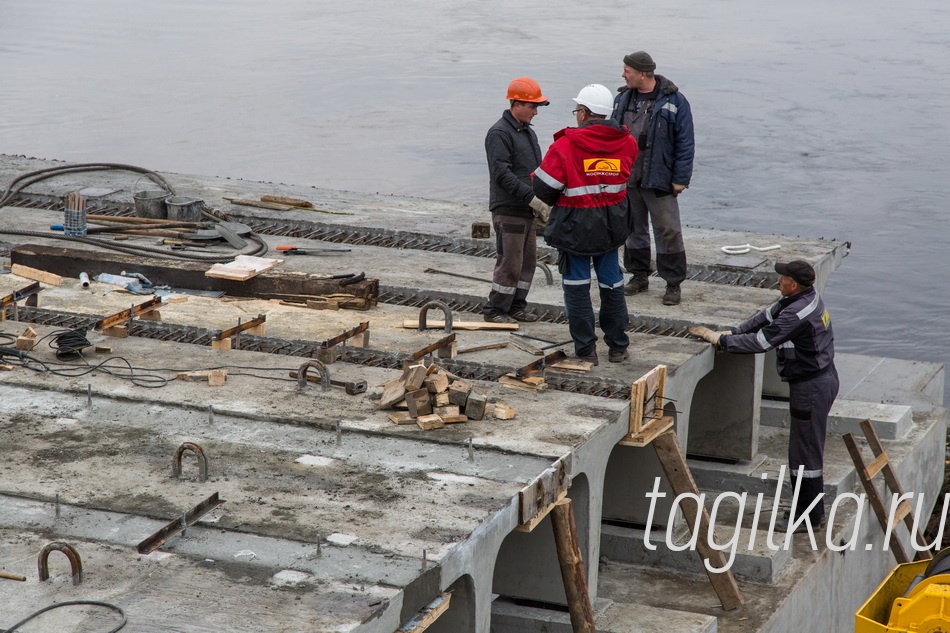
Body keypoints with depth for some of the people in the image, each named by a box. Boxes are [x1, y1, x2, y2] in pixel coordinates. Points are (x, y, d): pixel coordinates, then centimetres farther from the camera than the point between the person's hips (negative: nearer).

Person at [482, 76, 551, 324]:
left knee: (528, 260, 11)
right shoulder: (499, 134, -13)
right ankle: (494, 310, 3)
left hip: (527, 209, 9)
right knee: (510, 263, -7)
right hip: (508, 209, -9)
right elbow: (502, 173, -22)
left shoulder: (528, 132, 17)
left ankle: (516, 306, 21)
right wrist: (532, 197, -25)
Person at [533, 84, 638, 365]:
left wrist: (557, 202, 8)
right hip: (612, 224, 4)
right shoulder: (626, 143, -3)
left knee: (577, 286, 7)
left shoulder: (565, 145, -18)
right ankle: (618, 346, 23)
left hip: (575, 226, -4)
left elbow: (543, 188, -13)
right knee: (612, 283, 16)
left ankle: (586, 350, 10)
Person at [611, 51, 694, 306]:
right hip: (626, 177, 5)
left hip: (658, 179, -5)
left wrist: (680, 179, -10)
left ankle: (673, 283, 4)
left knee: (668, 231, -4)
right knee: (634, 229, 14)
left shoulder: (674, 101, -8)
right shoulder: (623, 98, 9)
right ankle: (639, 276, 27)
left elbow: (685, 143, -7)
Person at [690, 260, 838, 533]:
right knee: (809, 449, 19)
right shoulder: (807, 297, 4)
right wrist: (734, 332, 2)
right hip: (823, 378, 11)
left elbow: (761, 341, -24)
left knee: (805, 452, 0)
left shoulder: (798, 313, -27)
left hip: (811, 386, -11)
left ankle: (809, 516, 9)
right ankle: (813, 509, 28)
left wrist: (721, 339, -14)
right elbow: (768, 316, 11)